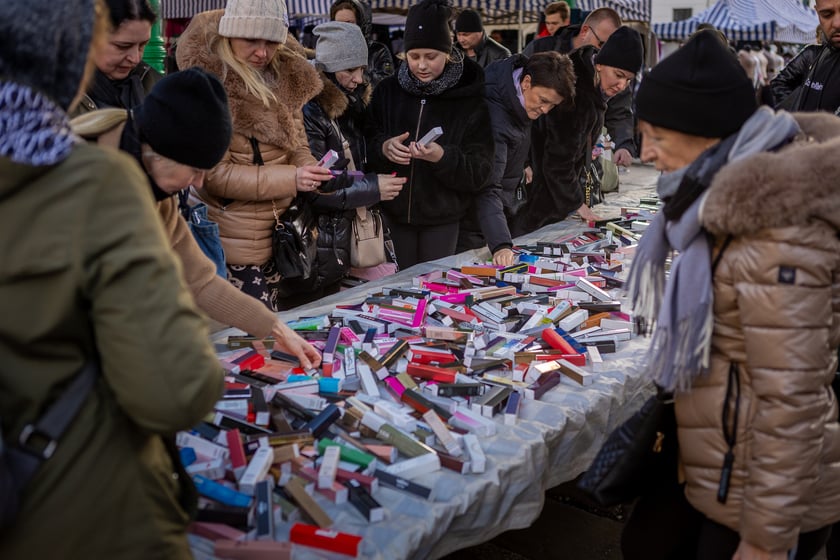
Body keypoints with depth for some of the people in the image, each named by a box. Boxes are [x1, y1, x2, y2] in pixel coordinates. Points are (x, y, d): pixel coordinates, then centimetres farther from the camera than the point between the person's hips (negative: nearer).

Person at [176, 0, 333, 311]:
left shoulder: (286, 78, 5)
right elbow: (215, 174, -18)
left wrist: (310, 172, -13)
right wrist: (290, 179, -26)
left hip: (285, 233, 7)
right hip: (241, 242, -6)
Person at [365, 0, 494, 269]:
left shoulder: (470, 98, -8)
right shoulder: (387, 91, 0)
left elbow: (480, 173, -10)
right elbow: (365, 148, 4)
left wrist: (443, 157, -28)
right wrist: (383, 148, -19)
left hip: (443, 219, -2)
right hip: (394, 214, 3)